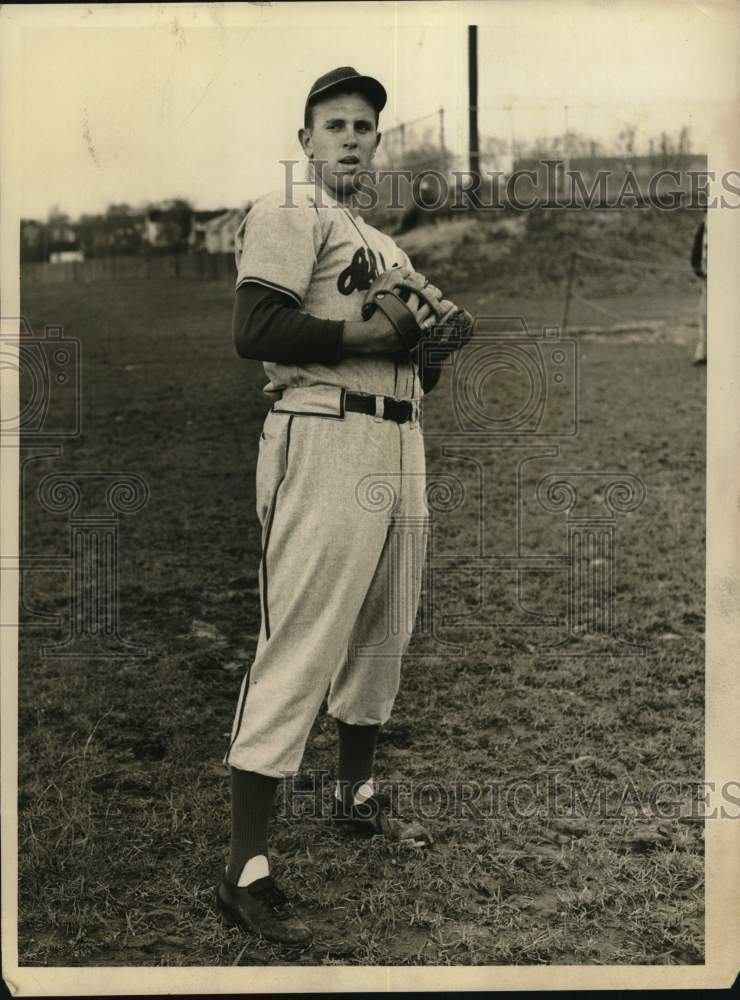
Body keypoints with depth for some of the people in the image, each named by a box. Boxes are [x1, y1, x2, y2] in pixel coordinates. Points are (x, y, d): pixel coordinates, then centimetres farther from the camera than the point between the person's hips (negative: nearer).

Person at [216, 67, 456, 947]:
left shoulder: (384, 244, 24)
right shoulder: (288, 215, -3)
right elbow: (255, 330, -17)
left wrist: (425, 340, 3)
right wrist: (372, 335, -15)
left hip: (399, 442, 9)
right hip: (323, 441, -9)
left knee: (381, 632, 18)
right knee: (300, 646, -12)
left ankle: (355, 792, 38)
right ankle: (245, 871, -8)